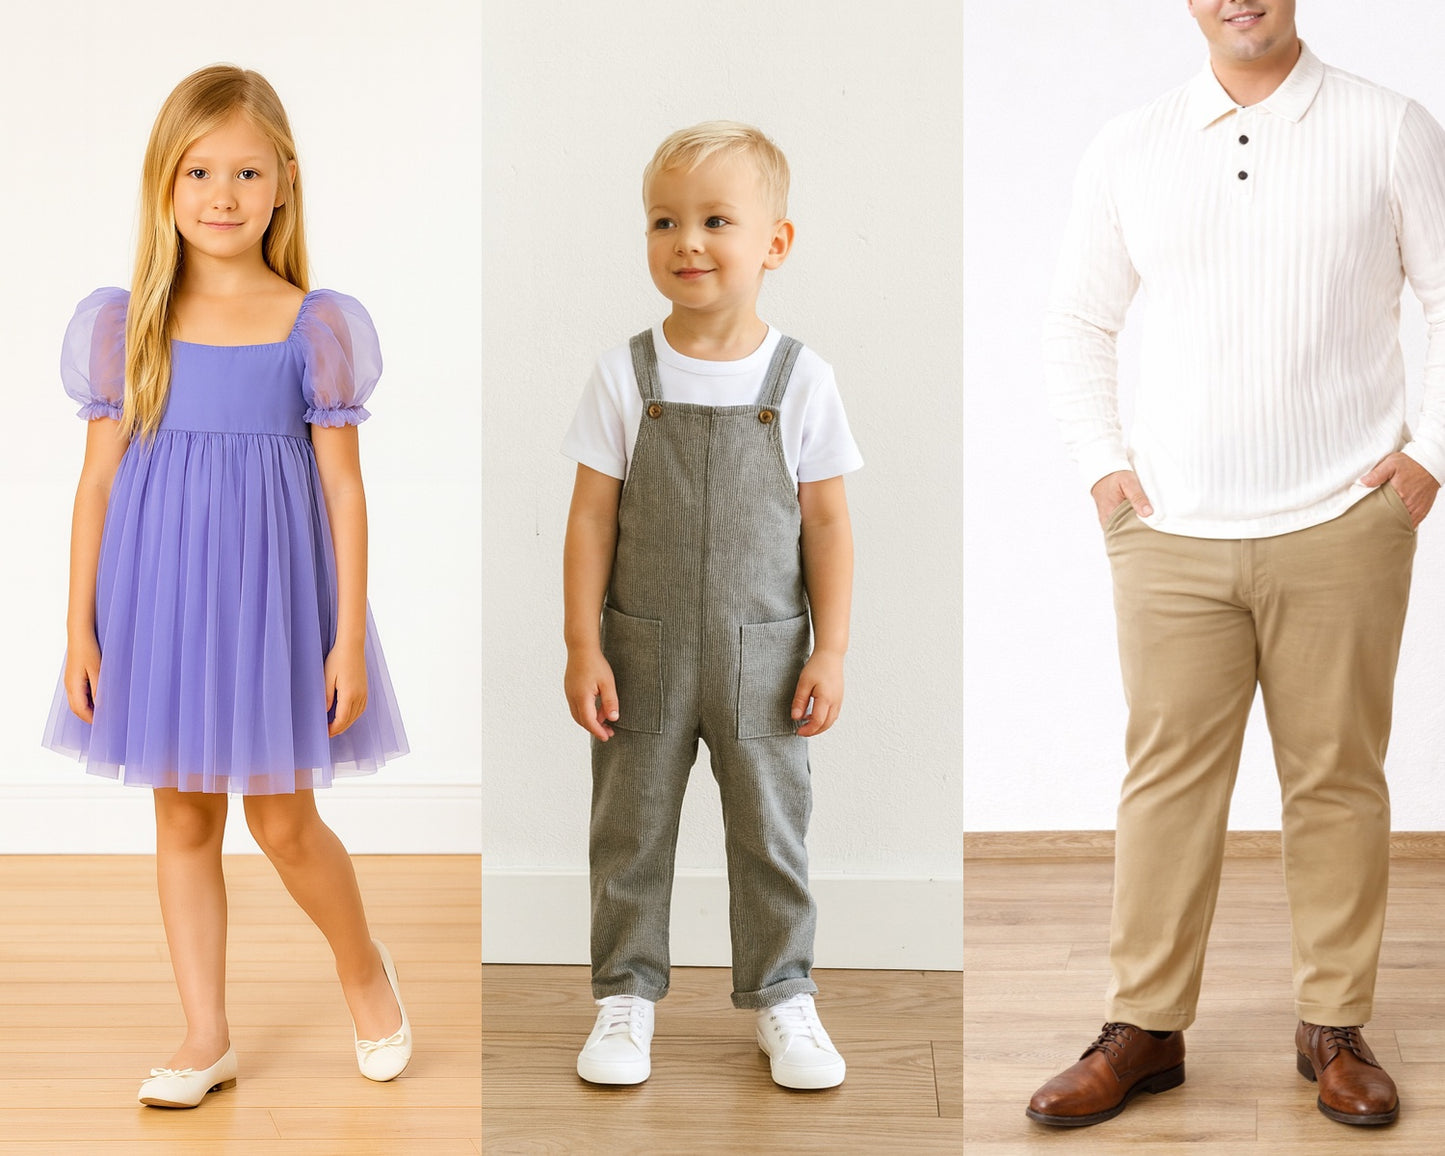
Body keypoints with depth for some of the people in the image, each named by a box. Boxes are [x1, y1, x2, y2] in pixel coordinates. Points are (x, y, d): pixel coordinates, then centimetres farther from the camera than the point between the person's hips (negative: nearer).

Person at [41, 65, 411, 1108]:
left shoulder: (314, 326, -4)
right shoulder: (126, 324, 0)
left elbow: (345, 491, -3)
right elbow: (98, 481, 3)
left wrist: (350, 639, -6)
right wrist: (80, 630, 0)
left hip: (268, 593, -2)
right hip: (159, 594, 2)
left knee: (283, 822, 4)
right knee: (183, 819, 9)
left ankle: (366, 969, 31)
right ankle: (208, 1035, 21)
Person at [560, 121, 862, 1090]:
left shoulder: (801, 379, -4)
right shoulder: (626, 376, -4)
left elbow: (828, 524, 0)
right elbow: (591, 517, -2)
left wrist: (830, 652, -3)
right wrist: (583, 647, -6)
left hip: (762, 654, 0)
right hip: (644, 653, 0)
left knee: (772, 831, 9)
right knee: (631, 829, 9)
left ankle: (782, 995, 24)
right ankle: (628, 993, 24)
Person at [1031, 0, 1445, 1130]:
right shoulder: (1128, 149, 8)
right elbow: (1077, 324, 16)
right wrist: (1103, 463, 6)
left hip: (1339, 529, -1)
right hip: (1171, 532, 2)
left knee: (1337, 780, 5)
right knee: (1167, 779, 4)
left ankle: (1336, 1027, 18)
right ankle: (1146, 1027, 14)